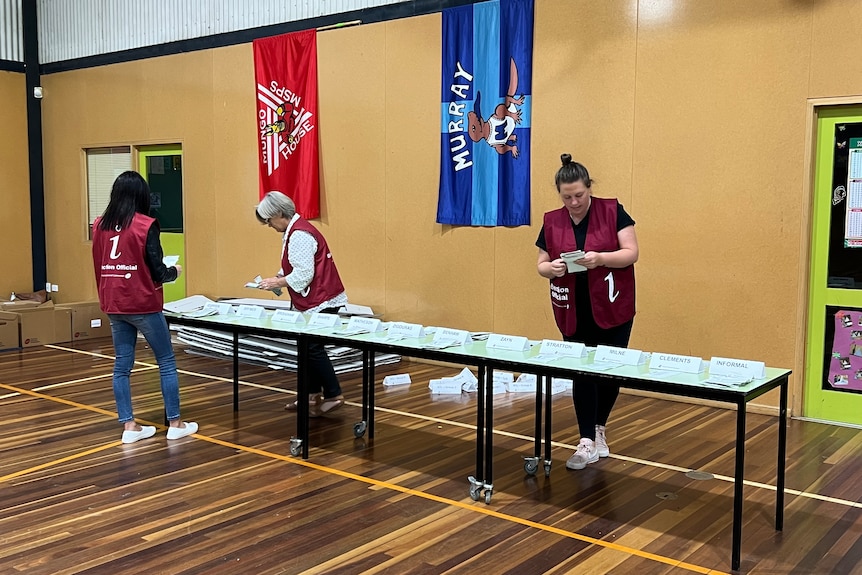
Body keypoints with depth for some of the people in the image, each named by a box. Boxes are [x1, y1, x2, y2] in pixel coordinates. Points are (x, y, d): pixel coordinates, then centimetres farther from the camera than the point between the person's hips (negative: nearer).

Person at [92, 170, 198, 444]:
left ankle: (129, 426, 15)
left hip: (114, 306, 6)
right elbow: (157, 272, -13)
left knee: (122, 365, 11)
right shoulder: (146, 225, -14)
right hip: (143, 305, -5)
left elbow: (99, 265, 10)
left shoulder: (100, 225, 3)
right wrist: (174, 271, 7)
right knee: (167, 362, 7)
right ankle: (175, 423, 12)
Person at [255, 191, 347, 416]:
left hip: (321, 301, -10)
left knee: (313, 348, -6)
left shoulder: (299, 235, -19)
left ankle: (333, 395, 0)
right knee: (309, 347, 13)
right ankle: (312, 395, 22)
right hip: (314, 301, 10)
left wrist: (277, 283, -13)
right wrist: (277, 279, 4)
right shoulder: (295, 230, 12)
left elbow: (304, 273, -23)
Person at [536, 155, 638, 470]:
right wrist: (552, 268, -18)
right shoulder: (552, 221, 2)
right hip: (573, 313, 2)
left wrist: (600, 258, -27)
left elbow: (631, 253, -10)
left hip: (612, 309, -2)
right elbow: (541, 265, 6)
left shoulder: (612, 211, -7)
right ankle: (587, 442, 8)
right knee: (582, 373, 3)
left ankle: (599, 428, 29)